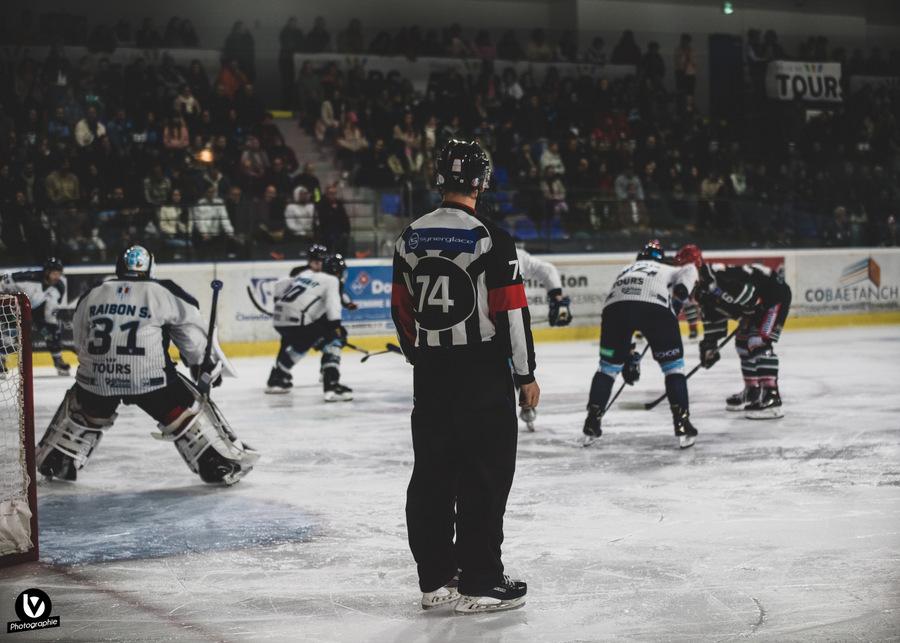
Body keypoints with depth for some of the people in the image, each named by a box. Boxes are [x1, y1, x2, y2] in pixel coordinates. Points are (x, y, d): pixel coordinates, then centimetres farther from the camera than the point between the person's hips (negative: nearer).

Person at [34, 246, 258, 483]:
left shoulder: (91, 295, 15)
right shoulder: (164, 292, 5)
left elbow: (80, 342, 24)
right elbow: (192, 330, 10)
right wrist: (208, 364, 20)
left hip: (97, 377, 4)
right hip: (147, 376, -3)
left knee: (81, 411, 31)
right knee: (187, 411, 8)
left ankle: (54, 463, 37)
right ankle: (226, 464, 3)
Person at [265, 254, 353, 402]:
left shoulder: (305, 274, 26)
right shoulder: (331, 280, 6)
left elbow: (279, 285, 29)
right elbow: (332, 302, -11)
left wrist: (280, 304, 38)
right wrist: (336, 326, -16)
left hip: (279, 319, 8)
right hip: (298, 320, -8)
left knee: (299, 344, 36)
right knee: (333, 342, -4)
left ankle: (275, 379, 47)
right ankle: (331, 386, -19)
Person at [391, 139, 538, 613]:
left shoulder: (410, 238, 6)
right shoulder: (489, 239, -12)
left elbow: (401, 309, 12)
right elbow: (510, 310, -13)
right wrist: (526, 375, -5)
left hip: (429, 374, 6)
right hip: (482, 372, -6)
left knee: (432, 474, 11)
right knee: (484, 477, 1)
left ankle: (435, 578, 17)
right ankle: (479, 583, 4)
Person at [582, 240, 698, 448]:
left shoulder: (625, 272, 43)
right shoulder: (668, 270, 35)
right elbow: (689, 270, 10)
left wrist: (629, 356, 46)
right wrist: (680, 294, -3)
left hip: (615, 305, 3)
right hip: (655, 306, -3)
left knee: (609, 365, 21)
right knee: (673, 365, 13)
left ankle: (592, 424, 19)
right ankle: (682, 426, 7)